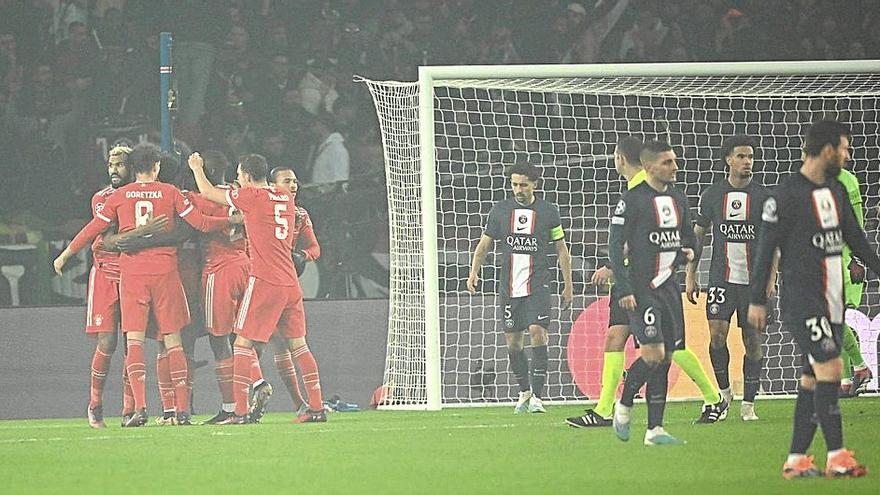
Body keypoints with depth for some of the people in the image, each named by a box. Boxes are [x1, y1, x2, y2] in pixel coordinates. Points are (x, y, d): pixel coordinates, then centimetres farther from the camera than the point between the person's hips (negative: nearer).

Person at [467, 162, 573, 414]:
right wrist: (474, 273, -1)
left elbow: (562, 249, 10)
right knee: (512, 342, 5)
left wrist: (568, 286, 8)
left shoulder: (548, 211, 3)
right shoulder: (500, 210, 6)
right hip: (509, 287, 3)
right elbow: (484, 244, 13)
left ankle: (537, 396, -17)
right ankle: (524, 392, 24)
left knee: (537, 332, -18)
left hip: (538, 285, -3)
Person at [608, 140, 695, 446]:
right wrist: (624, 290, -16)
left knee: (665, 359, 4)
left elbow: (688, 238, 26)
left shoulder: (677, 199, 13)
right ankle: (624, 406, 8)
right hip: (642, 291, -7)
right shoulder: (633, 200, -9)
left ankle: (654, 430, 7)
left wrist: (687, 253, 3)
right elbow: (615, 246, -11)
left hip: (668, 287, 7)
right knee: (653, 355, -16)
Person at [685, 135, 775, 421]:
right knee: (717, 335, -12)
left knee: (753, 341, 0)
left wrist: (771, 277, -9)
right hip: (721, 277, 0)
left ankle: (748, 404, 8)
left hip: (753, 280, 0)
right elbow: (698, 235, 13)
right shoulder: (712, 195, 6)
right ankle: (723, 390, 10)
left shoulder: (763, 196, 2)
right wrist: (690, 275, 8)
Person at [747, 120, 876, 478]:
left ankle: (796, 459, 10)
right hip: (801, 299, -8)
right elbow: (766, 247, -9)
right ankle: (836, 456, -16)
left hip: (831, 300, 8)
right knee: (830, 367, -16)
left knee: (813, 378, 7)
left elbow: (854, 238, 21)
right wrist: (757, 300, -7)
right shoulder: (787, 194, -11)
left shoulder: (836, 191, 13)